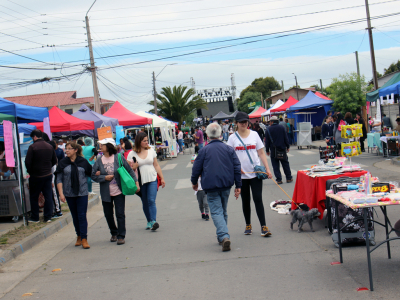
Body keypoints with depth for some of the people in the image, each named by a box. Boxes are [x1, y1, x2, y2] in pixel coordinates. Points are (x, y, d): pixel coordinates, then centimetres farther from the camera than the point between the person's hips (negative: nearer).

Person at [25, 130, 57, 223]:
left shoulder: (32, 147, -14)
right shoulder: (50, 146, 4)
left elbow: (27, 162, -14)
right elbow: (54, 161, 10)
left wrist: (30, 171, 2)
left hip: (36, 176, -5)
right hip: (48, 175, 5)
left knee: (34, 197, 8)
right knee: (48, 196, 8)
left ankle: (34, 218, 13)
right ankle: (48, 216, 11)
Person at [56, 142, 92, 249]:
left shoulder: (83, 161, 0)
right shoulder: (63, 163, 1)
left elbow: (90, 174, 13)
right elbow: (59, 180, 1)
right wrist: (61, 193, -7)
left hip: (82, 193, -2)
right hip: (69, 194, 2)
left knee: (82, 215, -5)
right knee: (75, 216, 10)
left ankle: (84, 239, -2)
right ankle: (79, 236, 23)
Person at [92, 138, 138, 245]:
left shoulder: (119, 157, -6)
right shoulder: (99, 161, 0)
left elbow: (129, 171, 0)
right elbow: (93, 175, 3)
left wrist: (136, 182, -5)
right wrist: (105, 177, -11)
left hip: (118, 191, -3)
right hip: (106, 193, 3)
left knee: (120, 214, -3)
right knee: (108, 214, 12)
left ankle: (121, 236, 8)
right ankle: (114, 233, 33)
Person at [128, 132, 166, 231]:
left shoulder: (151, 151, 7)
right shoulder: (132, 154, 1)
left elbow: (156, 165, 13)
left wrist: (162, 178, 11)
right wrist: (134, 166, -18)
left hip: (152, 179, 0)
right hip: (141, 182, 0)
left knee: (151, 200, -13)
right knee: (145, 203, 8)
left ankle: (154, 221, -18)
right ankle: (149, 221, 20)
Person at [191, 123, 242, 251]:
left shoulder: (204, 150, -3)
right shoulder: (228, 149, 5)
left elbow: (196, 168, 1)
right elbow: (237, 167, 3)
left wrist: (194, 182, 19)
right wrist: (238, 185, 7)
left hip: (211, 186, -4)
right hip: (226, 185, 4)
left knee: (216, 212, -6)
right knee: (223, 211, 18)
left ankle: (224, 237, -25)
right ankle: (222, 237, 28)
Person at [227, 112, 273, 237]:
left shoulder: (254, 135, 5)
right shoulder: (233, 138, 3)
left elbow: (261, 153, 6)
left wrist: (267, 169, -2)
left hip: (256, 173, 0)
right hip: (241, 175, 1)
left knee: (258, 199, -7)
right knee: (245, 201, 9)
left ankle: (264, 227, -4)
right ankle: (248, 225, 23)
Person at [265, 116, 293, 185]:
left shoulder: (268, 130, -4)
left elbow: (267, 141, -2)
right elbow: (286, 138, 3)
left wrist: (267, 150, 6)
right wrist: (288, 146, 12)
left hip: (273, 150, -2)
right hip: (282, 149, 2)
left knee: (275, 166, 3)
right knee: (285, 164, 12)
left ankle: (279, 179, 0)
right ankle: (289, 178, 16)